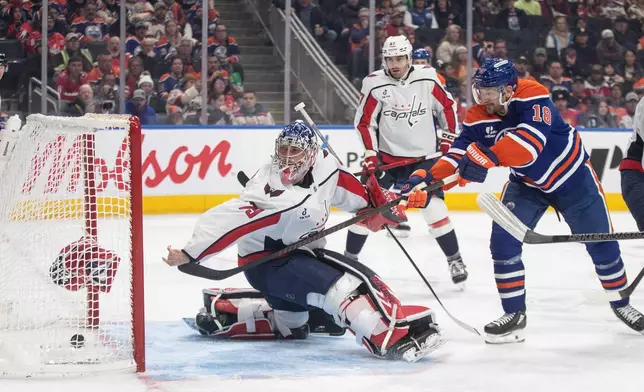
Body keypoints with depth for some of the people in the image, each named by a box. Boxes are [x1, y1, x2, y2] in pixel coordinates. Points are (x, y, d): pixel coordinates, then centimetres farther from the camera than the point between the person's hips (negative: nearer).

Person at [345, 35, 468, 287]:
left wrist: (449, 138, 3)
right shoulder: (375, 85, -10)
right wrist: (370, 155, -11)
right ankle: (350, 257, 11)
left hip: (423, 157, 0)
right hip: (386, 156, 0)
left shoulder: (427, 80, -8)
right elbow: (365, 123, -4)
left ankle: (455, 260, 6)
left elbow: (447, 106, 6)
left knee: (434, 207, -8)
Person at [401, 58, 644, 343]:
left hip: (572, 177, -4)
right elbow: (460, 154, -21)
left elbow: (531, 140, -48)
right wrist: (429, 177, -38)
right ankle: (514, 314, -1)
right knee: (503, 241, -13)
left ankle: (621, 304, 30)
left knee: (601, 244, 6)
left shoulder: (532, 96, -33)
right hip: (526, 184, 4)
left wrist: (489, 156, -59)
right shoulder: (478, 117, -17)